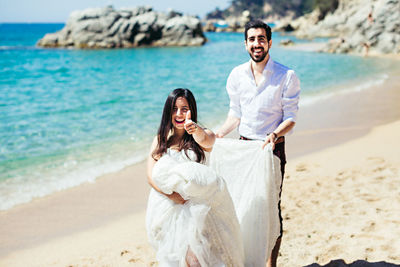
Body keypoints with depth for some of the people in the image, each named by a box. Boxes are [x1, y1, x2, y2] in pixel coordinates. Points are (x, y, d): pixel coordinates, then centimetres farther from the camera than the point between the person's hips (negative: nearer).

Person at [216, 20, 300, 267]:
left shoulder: (287, 77, -9)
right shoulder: (237, 75, 3)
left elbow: (291, 118, -8)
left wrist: (275, 134, -27)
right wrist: (219, 134, -2)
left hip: (273, 148, -3)